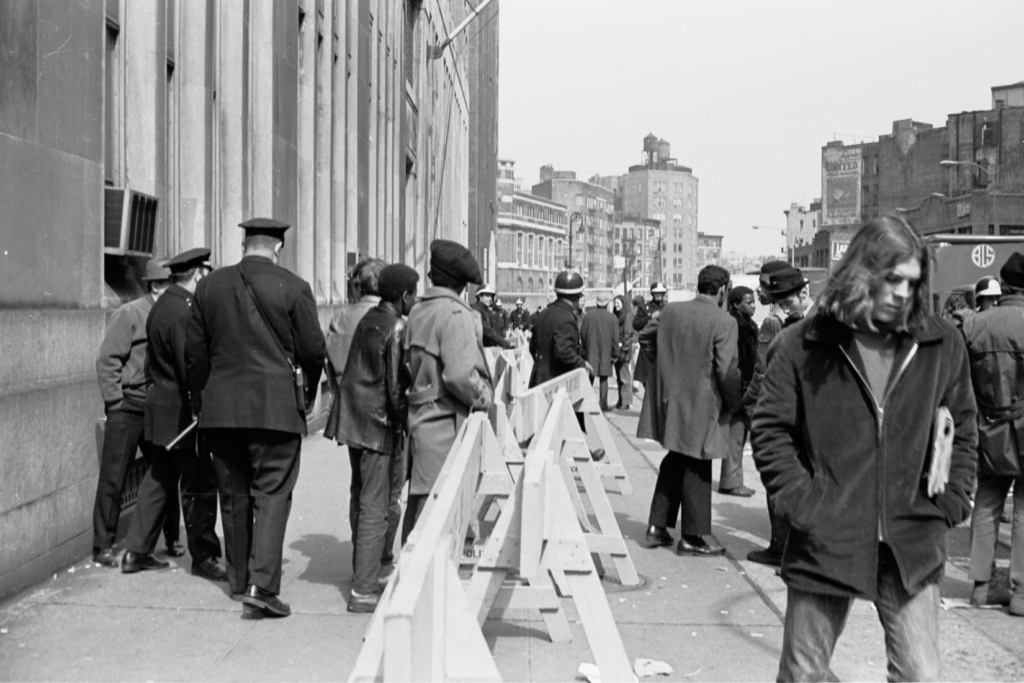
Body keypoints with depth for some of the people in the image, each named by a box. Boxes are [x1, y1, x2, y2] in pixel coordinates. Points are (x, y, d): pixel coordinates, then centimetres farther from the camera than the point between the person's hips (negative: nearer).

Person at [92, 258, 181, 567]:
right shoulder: (129, 314, -7)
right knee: (113, 479, 1)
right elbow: (107, 360, -9)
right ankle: (103, 547, 9)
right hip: (128, 409, -5)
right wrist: (115, 403, -11)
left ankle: (171, 539, 22)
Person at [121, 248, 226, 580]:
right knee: (200, 484, -2)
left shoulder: (162, 305, 13)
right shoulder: (183, 311, -19)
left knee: (160, 478, 16)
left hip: (159, 404, 10)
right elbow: (191, 366, -23)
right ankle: (203, 557, 6)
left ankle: (136, 552, 22)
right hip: (180, 410, -10)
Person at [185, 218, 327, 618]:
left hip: (220, 408, 4)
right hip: (276, 406, -4)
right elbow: (313, 349, -3)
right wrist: (307, 394, 13)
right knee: (271, 494, 0)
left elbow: (194, 351, 8)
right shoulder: (293, 288, -6)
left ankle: (239, 580, 27)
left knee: (233, 496, 14)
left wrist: (200, 401, 18)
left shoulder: (209, 286, 6)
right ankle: (262, 585, -9)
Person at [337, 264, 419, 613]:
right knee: (376, 507, -3)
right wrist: (404, 419, -5)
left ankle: (372, 566, 36)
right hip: (380, 424, -9)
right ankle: (364, 590, -1)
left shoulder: (367, 320, 10)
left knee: (361, 498, 20)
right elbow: (396, 384, -18)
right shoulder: (397, 328, -15)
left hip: (353, 421, 9)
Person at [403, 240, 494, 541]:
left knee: (418, 500, 17)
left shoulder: (417, 312, 12)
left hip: (419, 416, 9)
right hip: (446, 420, -9)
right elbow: (459, 374, -21)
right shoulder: (456, 314, -14)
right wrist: (484, 398, -6)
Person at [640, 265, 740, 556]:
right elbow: (728, 371, -17)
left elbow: (653, 349, 10)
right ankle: (691, 537, 15)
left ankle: (658, 526, 22)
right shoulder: (723, 322, -16)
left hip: (669, 401, 6)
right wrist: (735, 404, -3)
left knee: (674, 462, 20)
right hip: (701, 408, -6)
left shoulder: (668, 312, 1)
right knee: (696, 469, 6)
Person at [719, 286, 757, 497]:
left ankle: (732, 480, 21)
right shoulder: (733, 325, -15)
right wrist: (741, 388, -22)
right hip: (737, 388, -10)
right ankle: (731, 482, 2)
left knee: (739, 435, 13)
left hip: (745, 387, 10)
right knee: (735, 434, -5)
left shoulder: (748, 325, 15)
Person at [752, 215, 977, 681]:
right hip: (824, 541, -1)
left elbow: (962, 429, 13)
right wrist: (801, 503, -9)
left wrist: (949, 503, 4)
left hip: (912, 547, 2)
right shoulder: (802, 345, -4)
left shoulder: (943, 345, 3)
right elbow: (770, 429, -2)